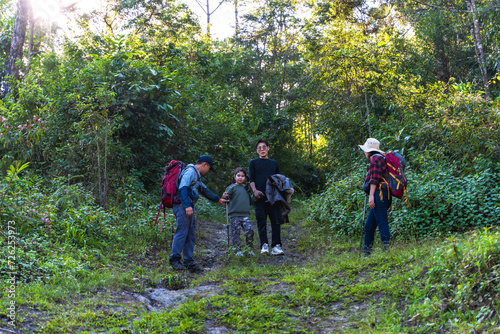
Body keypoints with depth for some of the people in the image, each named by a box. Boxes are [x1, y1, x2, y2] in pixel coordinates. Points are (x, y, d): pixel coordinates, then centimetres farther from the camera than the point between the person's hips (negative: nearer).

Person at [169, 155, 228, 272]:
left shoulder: (196, 175, 25)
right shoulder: (190, 171, -8)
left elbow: (204, 190, 36)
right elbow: (183, 189, -20)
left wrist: (218, 200, 42)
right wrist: (187, 206, -29)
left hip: (189, 207, 10)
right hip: (182, 206, -10)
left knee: (190, 235, 8)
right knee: (182, 232, -11)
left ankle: (188, 262, 11)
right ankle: (174, 259, -6)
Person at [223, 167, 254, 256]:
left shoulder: (246, 188, 16)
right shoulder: (232, 187, 1)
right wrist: (225, 197, -26)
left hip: (245, 214, 4)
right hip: (234, 215, -3)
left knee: (249, 231, -7)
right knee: (235, 233, -1)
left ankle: (249, 249, 6)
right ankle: (238, 250, 10)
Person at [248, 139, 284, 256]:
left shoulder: (274, 163, 20)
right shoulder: (253, 163, 12)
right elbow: (251, 179, 4)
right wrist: (255, 190, -12)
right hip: (260, 197, -2)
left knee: (276, 220, -6)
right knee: (261, 222, -4)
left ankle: (276, 246, -6)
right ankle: (264, 245, -2)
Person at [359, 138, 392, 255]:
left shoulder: (375, 158, -2)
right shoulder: (381, 159, 27)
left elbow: (375, 178, -13)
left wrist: (371, 196, -19)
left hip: (379, 193, -10)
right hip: (383, 196, 10)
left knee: (382, 223, -13)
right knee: (369, 226, 11)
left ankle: (386, 249, -16)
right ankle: (366, 252, 14)